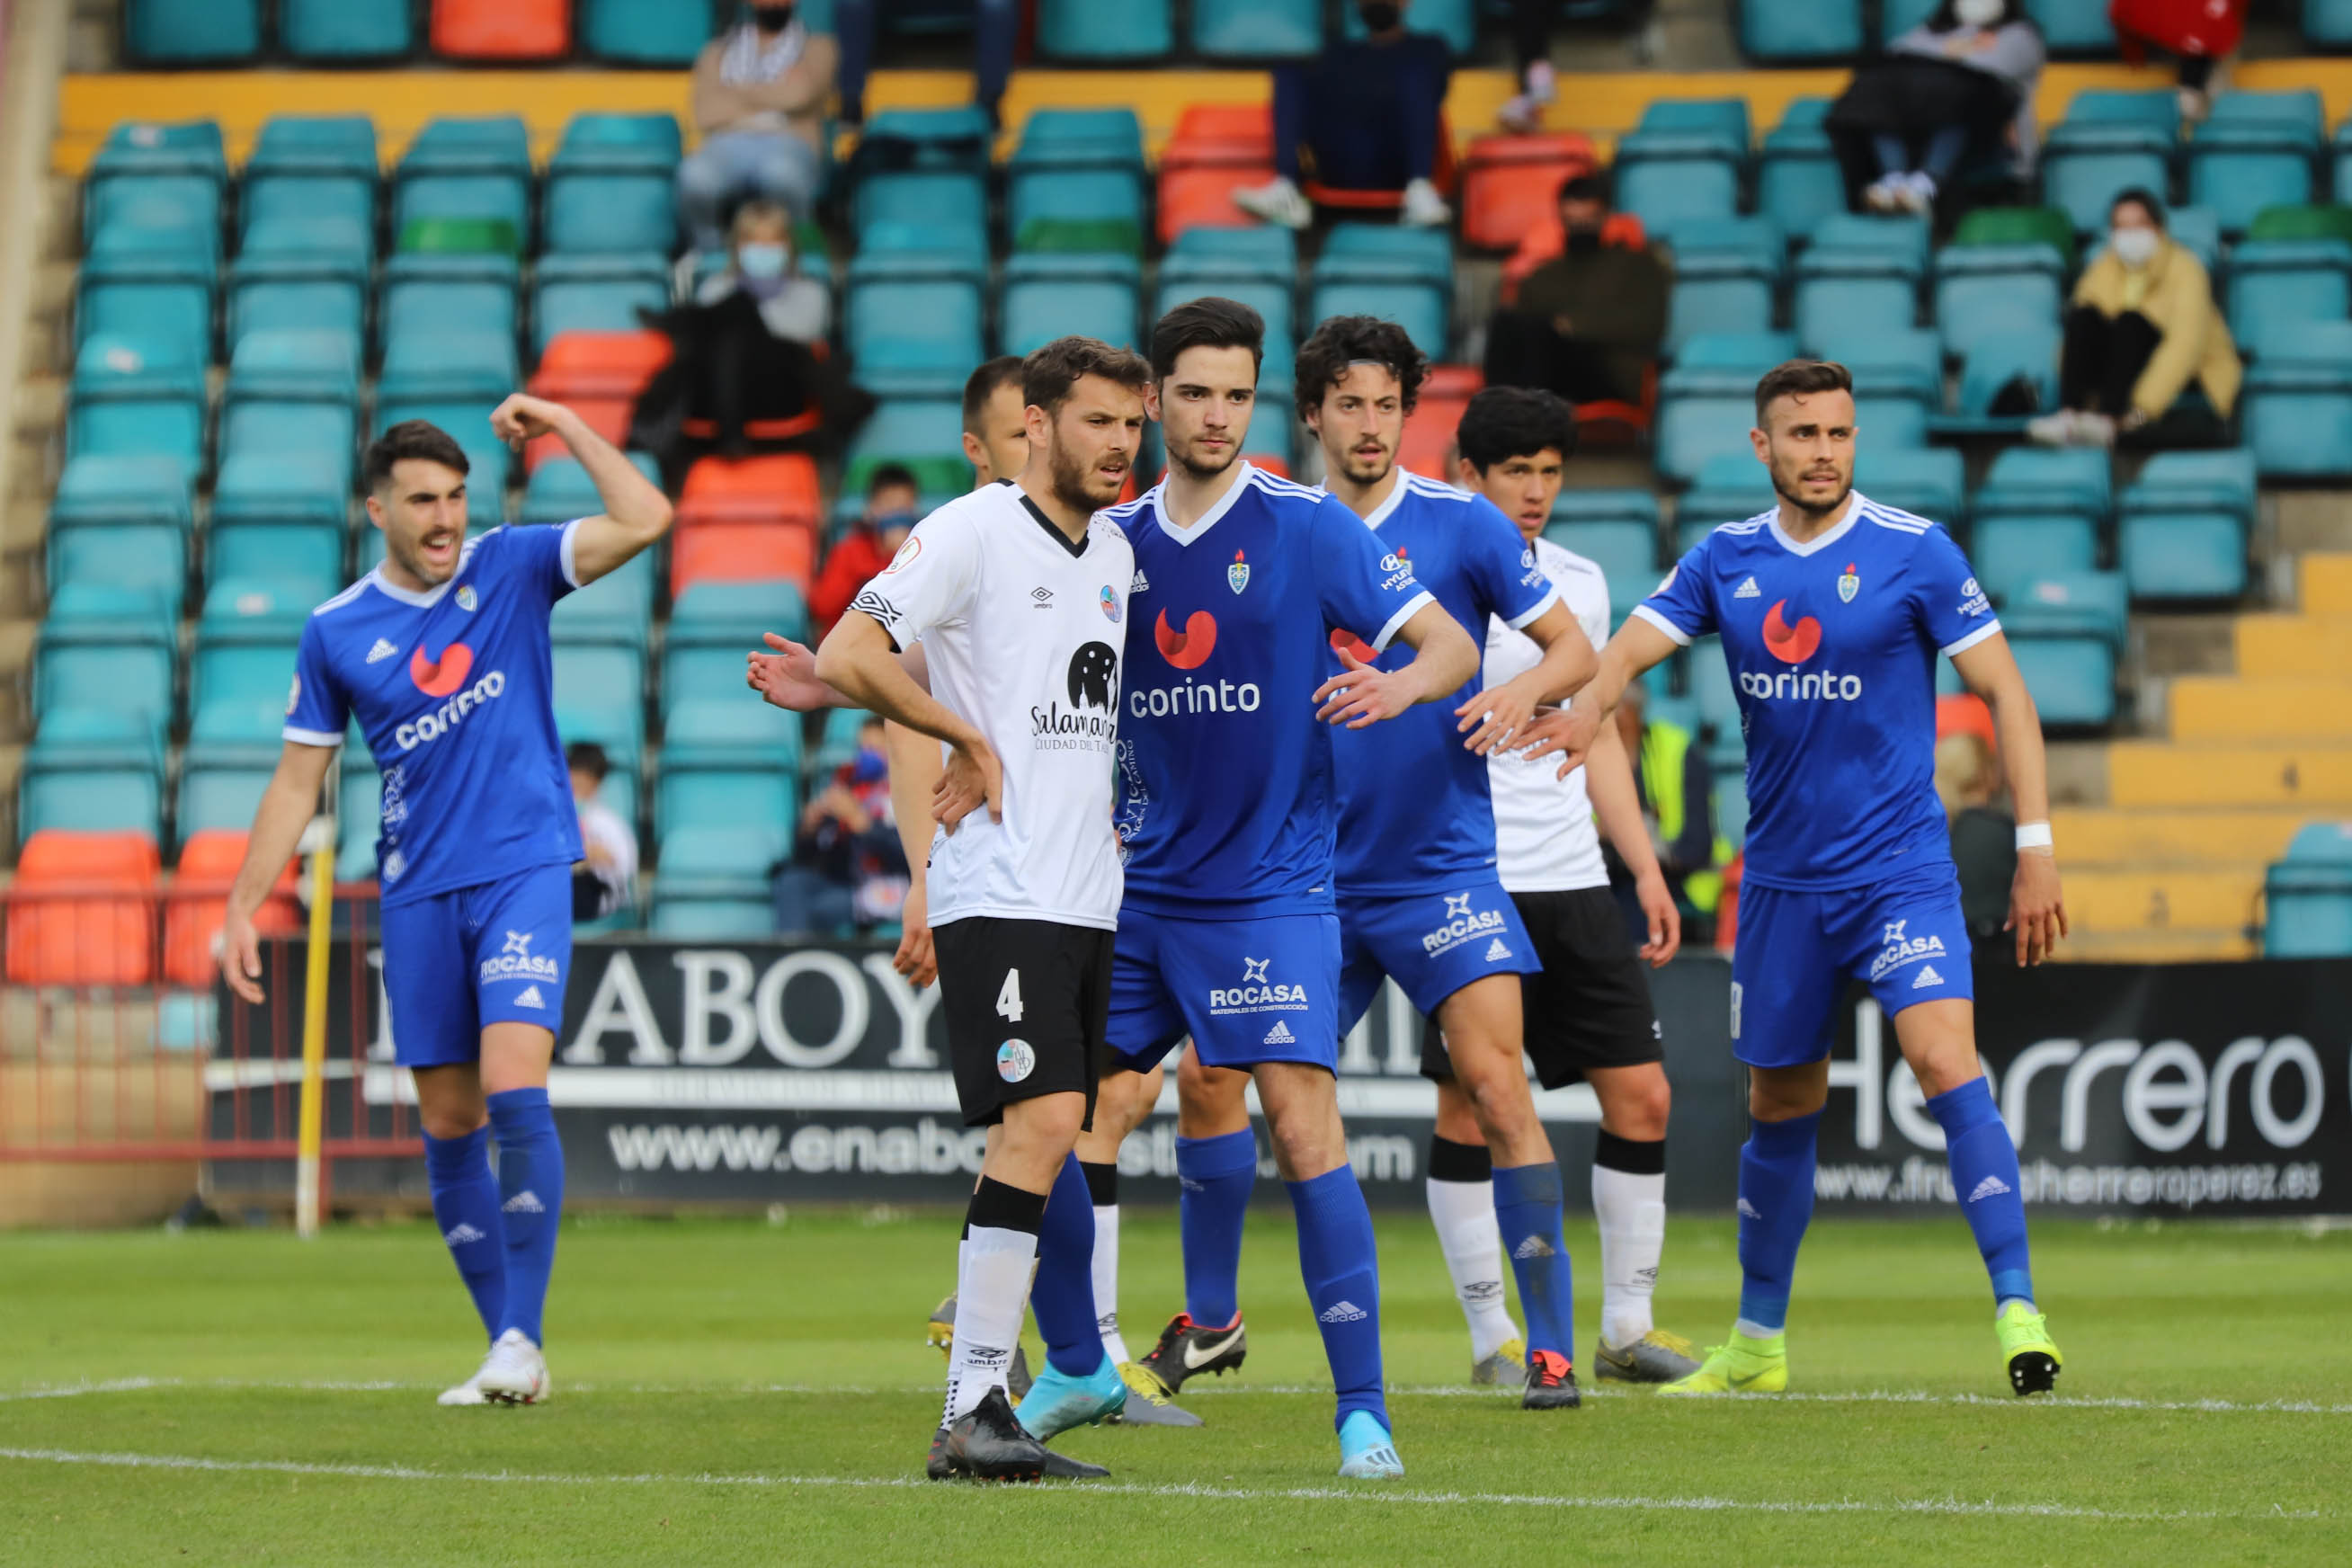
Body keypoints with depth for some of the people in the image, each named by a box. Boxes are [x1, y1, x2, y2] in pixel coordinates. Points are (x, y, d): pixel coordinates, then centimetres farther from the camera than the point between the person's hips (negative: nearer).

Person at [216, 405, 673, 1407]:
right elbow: (297, 780, 9)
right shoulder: (336, 632, 4)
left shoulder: (511, 567, 0)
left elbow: (645, 520, -10)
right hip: (418, 894, 3)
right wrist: (242, 908, 4)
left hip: (524, 871, -3)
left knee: (515, 1091, -19)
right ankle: (506, 1352, 12)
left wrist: (563, 427, -10)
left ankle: (523, 1334, -14)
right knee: (448, 1126, 3)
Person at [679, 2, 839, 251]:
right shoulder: (718, 51, 24)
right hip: (727, 146, 2)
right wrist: (774, 96, 6)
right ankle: (708, 253, -16)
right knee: (696, 176, -37)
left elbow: (798, 93, -3)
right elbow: (705, 114, 6)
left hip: (788, 146, -2)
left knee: (783, 173, -42)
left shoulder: (817, 48, 20)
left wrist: (737, 93, 8)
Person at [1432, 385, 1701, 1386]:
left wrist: (1646, 870, 16)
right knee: (1468, 1105, -3)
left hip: (1571, 881, 6)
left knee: (1641, 1095, 1)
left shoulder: (1581, 584, 13)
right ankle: (1492, 1337, 5)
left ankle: (1628, 1327, 10)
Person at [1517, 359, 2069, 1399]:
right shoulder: (1725, 561, 4)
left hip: (1902, 872, -4)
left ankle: (2018, 1314, -22)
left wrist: (2035, 849, -9)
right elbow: (1630, 645, -5)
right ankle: (1757, 1343, 29)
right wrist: (1589, 706, -30)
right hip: (1780, 876, 4)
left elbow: (2004, 691, -4)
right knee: (1780, 1107, 14)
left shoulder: (1915, 553, -7)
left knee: (1944, 1061, -23)